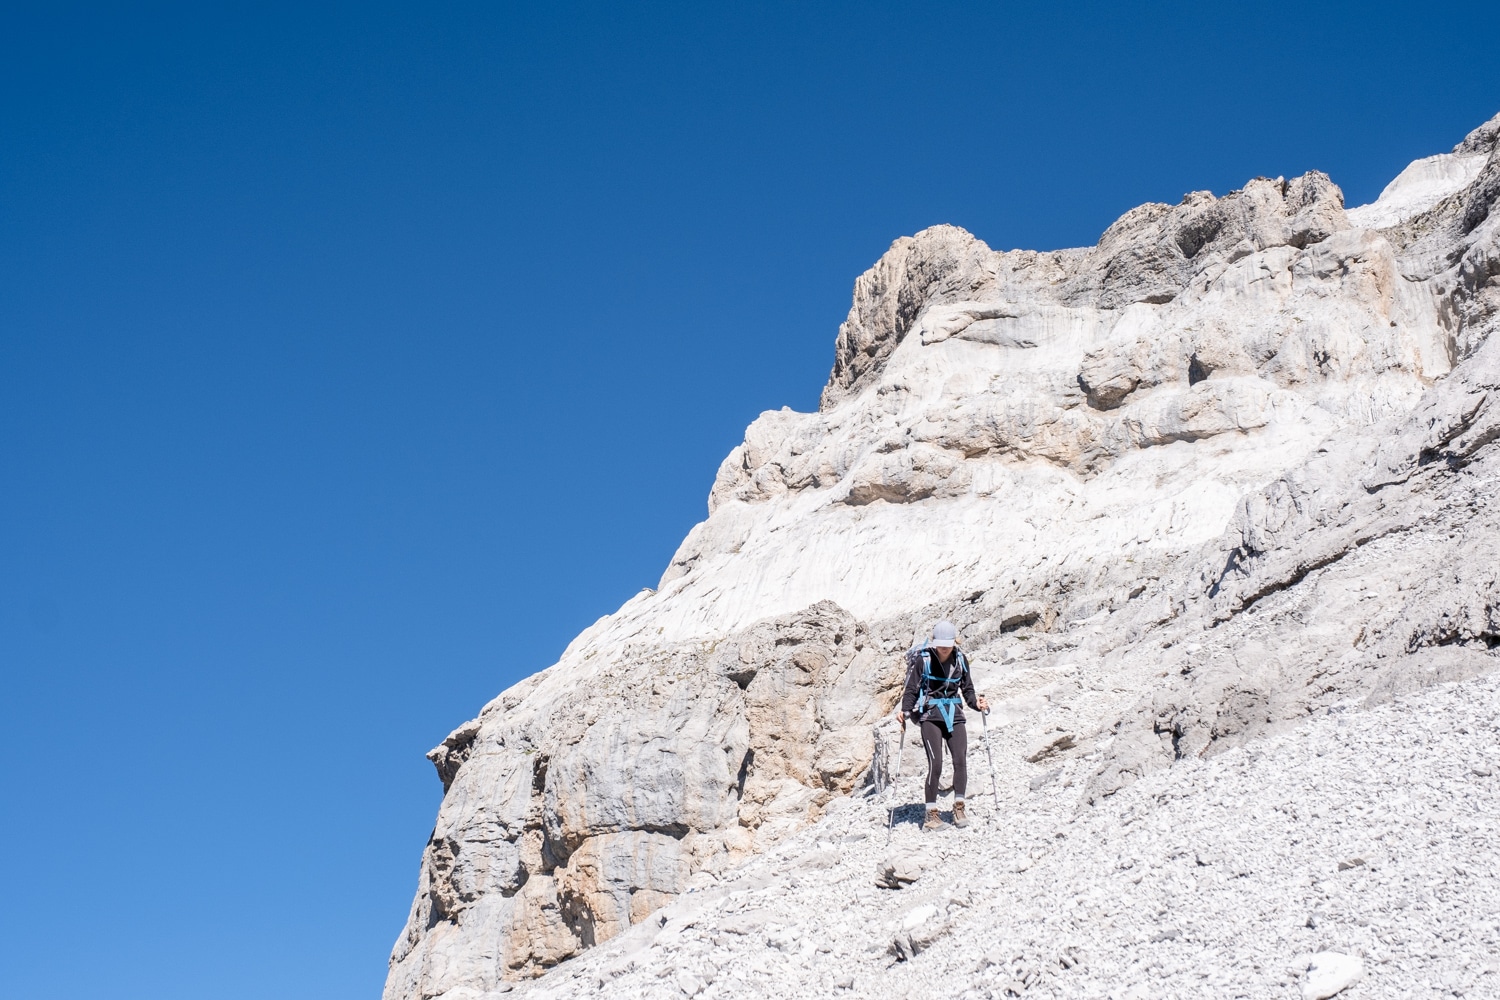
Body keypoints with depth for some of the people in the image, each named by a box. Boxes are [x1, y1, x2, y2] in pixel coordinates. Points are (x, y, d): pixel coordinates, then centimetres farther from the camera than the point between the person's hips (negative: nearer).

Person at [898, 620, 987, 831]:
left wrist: (976, 704, -4)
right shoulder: (922, 659, -6)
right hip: (930, 715, -3)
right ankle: (931, 814, -3)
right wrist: (905, 711, -17)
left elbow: (967, 688, 14)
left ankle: (958, 808, -1)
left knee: (961, 760, -13)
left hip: (954, 714, 3)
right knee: (935, 764, -12)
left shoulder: (960, 659, 5)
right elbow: (911, 689, -3)